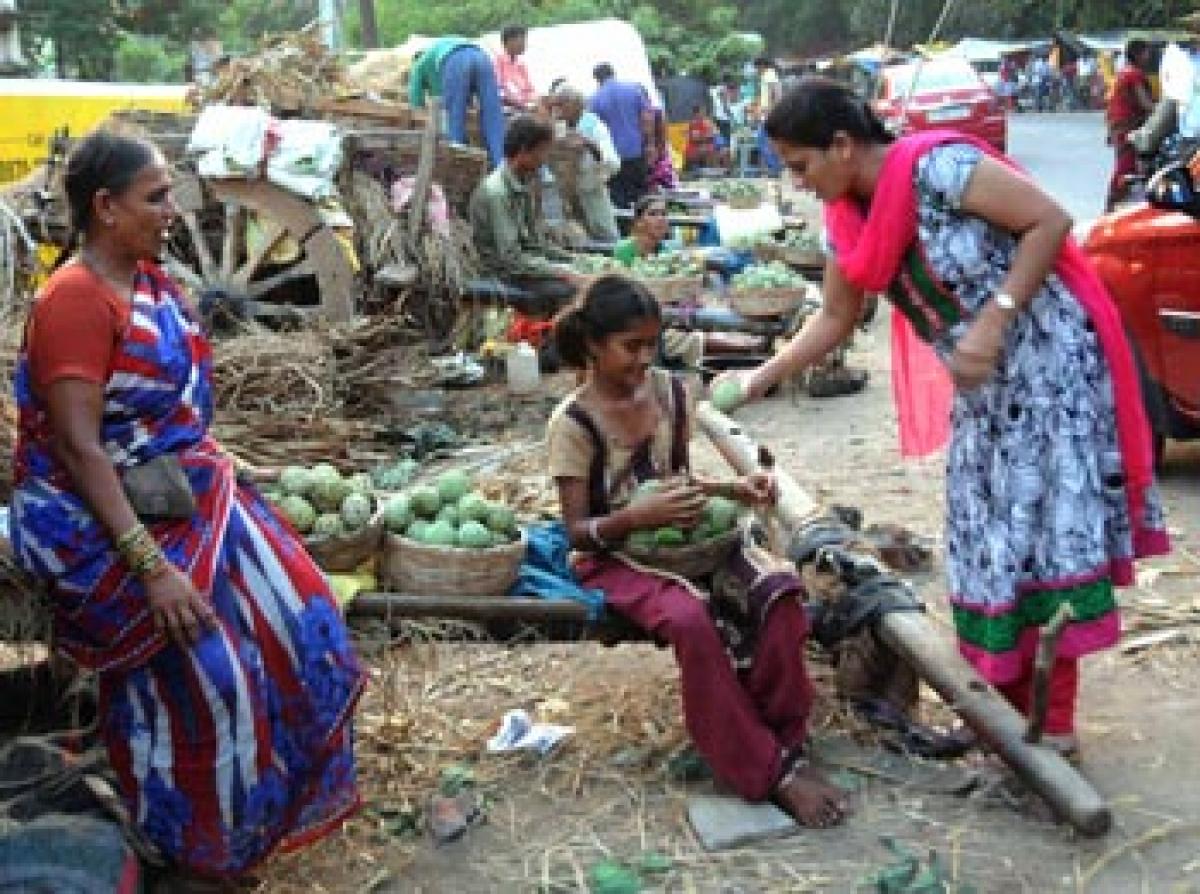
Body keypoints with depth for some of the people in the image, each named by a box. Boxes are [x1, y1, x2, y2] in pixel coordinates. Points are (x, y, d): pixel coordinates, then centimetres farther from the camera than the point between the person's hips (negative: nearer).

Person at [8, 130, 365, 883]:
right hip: (102, 515, -9)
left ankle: (283, 790, 24)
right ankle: (204, 840, 9)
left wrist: (222, 470, 11)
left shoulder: (149, 278, 7)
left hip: (185, 490, 9)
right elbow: (80, 450, -25)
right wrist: (152, 566, -28)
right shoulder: (76, 300, -20)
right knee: (203, 660, -15)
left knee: (293, 616, 3)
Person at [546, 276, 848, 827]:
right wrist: (638, 516, -31)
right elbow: (577, 532, -13)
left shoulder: (669, 393, 3)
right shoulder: (573, 423, -13)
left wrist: (733, 489, -2)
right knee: (691, 620, -36)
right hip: (613, 557, -5)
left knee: (780, 590, -23)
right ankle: (771, 771, -24)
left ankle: (778, 735, -11)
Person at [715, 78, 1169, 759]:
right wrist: (759, 379, 9)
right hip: (985, 386, 8)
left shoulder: (937, 166, -21)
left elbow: (1051, 220, -20)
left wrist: (993, 321, -25)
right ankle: (1010, 704, 20)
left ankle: (1054, 722, -1)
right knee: (989, 533, 9)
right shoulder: (851, 222, 3)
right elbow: (835, 320, 14)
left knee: (1052, 521, -7)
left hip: (1050, 353, -8)